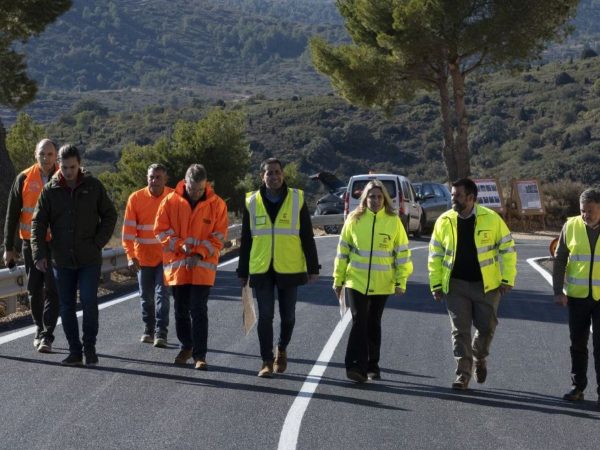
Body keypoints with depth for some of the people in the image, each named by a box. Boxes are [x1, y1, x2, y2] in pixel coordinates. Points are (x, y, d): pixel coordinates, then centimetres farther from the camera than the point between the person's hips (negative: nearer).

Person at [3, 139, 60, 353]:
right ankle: (40, 331, 26)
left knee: (52, 291, -7)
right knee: (34, 290, 11)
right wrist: (9, 247, 3)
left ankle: (47, 337, -5)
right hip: (31, 244, 2)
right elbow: (12, 214, 5)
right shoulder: (24, 179, 0)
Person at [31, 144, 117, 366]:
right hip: (62, 260, 2)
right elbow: (38, 223, 2)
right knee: (66, 307, 6)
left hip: (89, 260, -2)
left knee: (89, 302, -10)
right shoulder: (50, 190, 1)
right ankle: (75, 351, 16)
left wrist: (98, 242, -4)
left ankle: (90, 347, 4)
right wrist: (39, 254, -8)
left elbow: (110, 215, 6)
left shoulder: (93, 186, -1)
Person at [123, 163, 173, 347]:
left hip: (166, 256, -2)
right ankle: (148, 330, 26)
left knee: (162, 294, -9)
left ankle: (161, 333, -5)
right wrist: (130, 256, -11)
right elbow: (128, 229, -6)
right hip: (143, 257, 2)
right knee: (146, 297, 12)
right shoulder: (136, 198, -6)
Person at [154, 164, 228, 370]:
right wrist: (180, 245, -14)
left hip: (203, 266, -2)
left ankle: (200, 355, -1)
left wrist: (200, 253, -13)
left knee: (199, 311, -7)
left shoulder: (216, 204, -3)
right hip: (177, 265, 2)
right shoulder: (171, 201, -2)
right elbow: (161, 229, 1)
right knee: (181, 310, 13)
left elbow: (219, 236, -1)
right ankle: (186, 347, 32)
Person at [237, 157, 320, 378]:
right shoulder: (252, 202, 4)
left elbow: (307, 236, 3)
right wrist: (243, 272, 9)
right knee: (265, 316, -1)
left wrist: (313, 268, 0)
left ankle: (282, 349, 34)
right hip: (261, 269, 0)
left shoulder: (297, 199, 0)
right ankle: (267, 361, 7)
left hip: (289, 269, 0)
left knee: (287, 316, 9)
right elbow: (245, 240, 9)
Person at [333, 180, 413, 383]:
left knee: (374, 325, 11)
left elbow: (402, 253, 4)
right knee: (359, 322, -11)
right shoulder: (354, 219, -1)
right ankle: (356, 366, -14)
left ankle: (372, 366, 20)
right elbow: (343, 251, 6)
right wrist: (338, 280, 7)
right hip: (356, 282, -1)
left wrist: (401, 281, 1)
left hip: (382, 284, 1)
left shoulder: (393, 221, -1)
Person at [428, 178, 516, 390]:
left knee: (486, 327, 4)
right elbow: (435, 255, 6)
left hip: (486, 285, -1)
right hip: (456, 285, 1)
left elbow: (508, 249, 0)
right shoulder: (444, 221, -1)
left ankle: (479, 359, 33)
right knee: (460, 331, 0)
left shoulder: (491, 219, -7)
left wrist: (507, 280, -6)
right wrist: (436, 284, 1)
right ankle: (463, 374, 7)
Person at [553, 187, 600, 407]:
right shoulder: (571, 226, -2)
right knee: (578, 344, 10)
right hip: (577, 296, 2)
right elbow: (560, 259, 3)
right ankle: (578, 387, 20)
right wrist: (558, 290, -3)